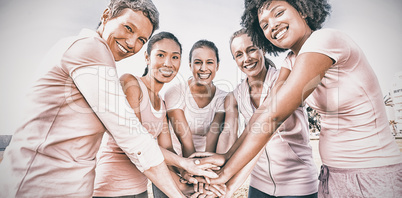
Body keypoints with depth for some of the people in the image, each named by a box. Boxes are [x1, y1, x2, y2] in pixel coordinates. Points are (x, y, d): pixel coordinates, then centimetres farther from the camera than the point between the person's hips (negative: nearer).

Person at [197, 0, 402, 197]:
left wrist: (226, 172, -23)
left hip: (373, 175, -7)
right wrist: (227, 156, -12)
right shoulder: (293, 61, 2)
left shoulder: (325, 40, -24)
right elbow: (266, 109, -5)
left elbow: (273, 115, -28)